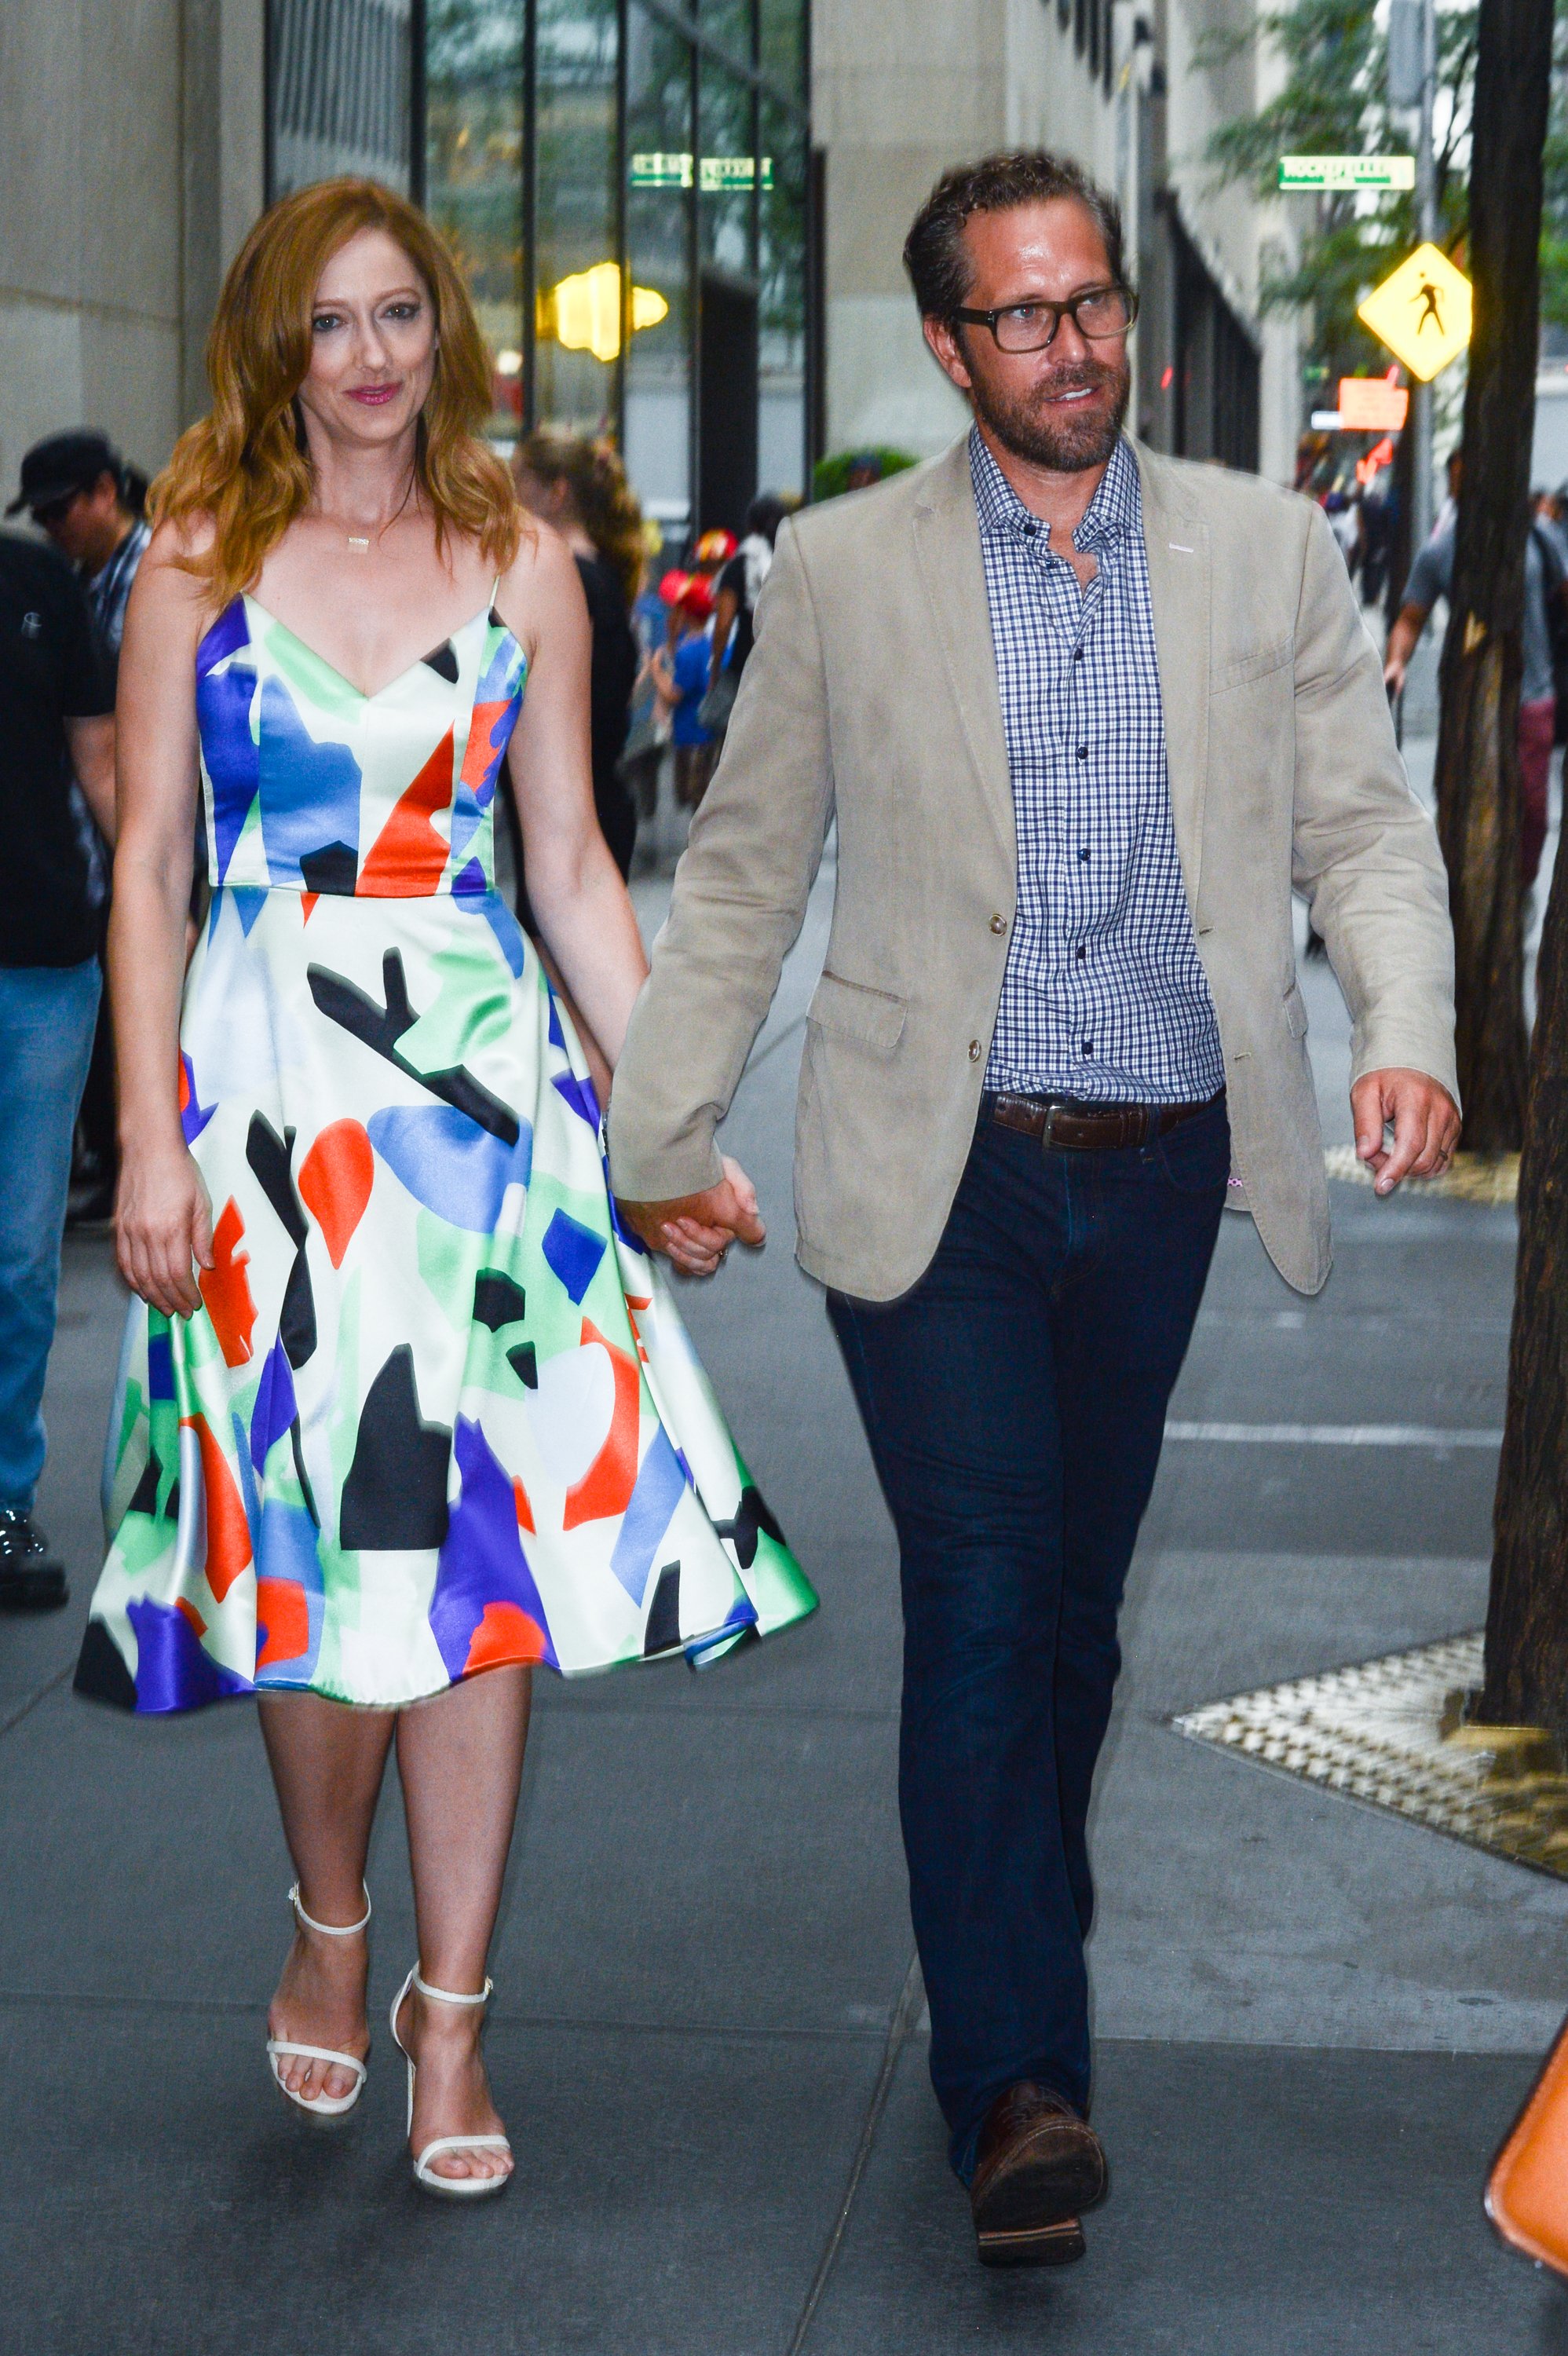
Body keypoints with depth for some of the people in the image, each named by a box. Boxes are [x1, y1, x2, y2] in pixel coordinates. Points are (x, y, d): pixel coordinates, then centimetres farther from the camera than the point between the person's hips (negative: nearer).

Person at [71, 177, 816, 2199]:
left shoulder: (523, 568, 8)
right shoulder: (198, 560, 3)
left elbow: (571, 866, 10)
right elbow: (149, 865, 1)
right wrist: (150, 1140, -6)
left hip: (487, 1081, 2)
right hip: (270, 1083, -1)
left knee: (486, 1537, -1)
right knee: (313, 1528, -1)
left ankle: (449, 2013, 9)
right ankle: (330, 1932, 25)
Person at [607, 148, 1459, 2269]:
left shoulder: (1268, 549, 6)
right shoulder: (842, 570, 2)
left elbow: (1365, 826, 5)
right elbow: (741, 876, 7)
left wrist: (1410, 1035, -13)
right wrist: (660, 1139, 5)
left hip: (1164, 1167, 2)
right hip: (936, 1171, -2)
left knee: (1076, 1603, 13)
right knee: (982, 1603, -9)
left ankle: (1006, 1968, 34)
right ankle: (1020, 2081, -7)